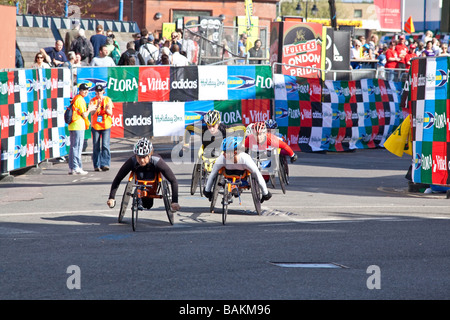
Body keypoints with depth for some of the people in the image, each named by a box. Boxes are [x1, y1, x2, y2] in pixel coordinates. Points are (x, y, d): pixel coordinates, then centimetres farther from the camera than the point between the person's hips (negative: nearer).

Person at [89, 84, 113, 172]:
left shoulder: (107, 100, 5)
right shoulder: (92, 101, 4)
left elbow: (110, 113, 0)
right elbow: (92, 113, -7)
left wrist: (107, 109, -22)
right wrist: (97, 106, -24)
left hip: (106, 126, -1)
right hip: (95, 126, 1)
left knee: (105, 145, -11)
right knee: (96, 146, 2)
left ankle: (105, 164, -15)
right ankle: (96, 165, 6)